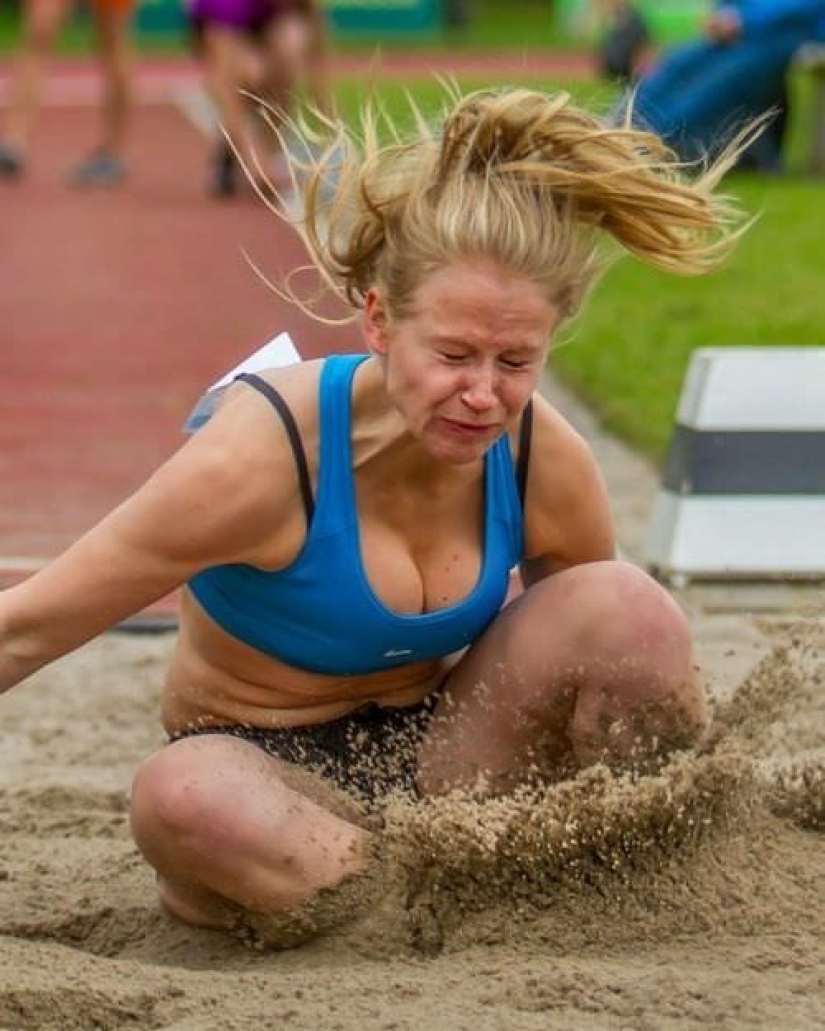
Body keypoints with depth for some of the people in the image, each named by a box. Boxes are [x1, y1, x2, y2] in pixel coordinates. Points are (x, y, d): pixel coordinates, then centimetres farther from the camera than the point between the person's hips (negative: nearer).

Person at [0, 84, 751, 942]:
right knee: (185, 796, -41)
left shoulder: (547, 467, -12)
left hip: (444, 759, 4)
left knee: (625, 604, -23)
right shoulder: (265, 455, -25)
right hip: (271, 768, -3)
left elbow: (614, 657, 9)